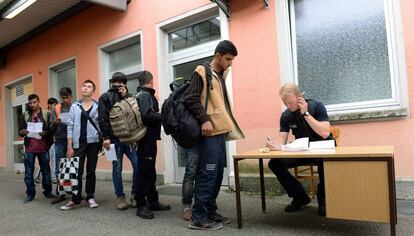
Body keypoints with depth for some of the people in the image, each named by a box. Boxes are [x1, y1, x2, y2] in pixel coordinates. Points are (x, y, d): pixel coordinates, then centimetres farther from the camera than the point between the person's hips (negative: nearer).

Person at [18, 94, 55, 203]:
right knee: (28, 172, 3)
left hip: (43, 148, -2)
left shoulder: (47, 114, 2)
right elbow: (20, 131, 11)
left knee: (46, 170, 7)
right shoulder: (24, 115, 10)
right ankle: (30, 194, 13)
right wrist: (22, 132, -11)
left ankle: (47, 192, 18)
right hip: (29, 148, 2)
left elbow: (52, 130, 0)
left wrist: (45, 133, -19)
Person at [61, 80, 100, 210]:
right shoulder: (75, 106, 7)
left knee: (91, 171, 7)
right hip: (78, 143, 1)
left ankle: (90, 197, 17)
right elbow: (70, 126, 3)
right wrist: (69, 146, -3)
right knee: (77, 171, 0)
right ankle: (75, 200, 9)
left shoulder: (98, 106, 4)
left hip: (93, 142, 0)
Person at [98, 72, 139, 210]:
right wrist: (106, 137, -11)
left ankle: (135, 194, 9)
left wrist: (125, 97, -1)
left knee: (137, 165, -6)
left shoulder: (128, 96, 16)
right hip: (114, 138, -2)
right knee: (117, 168, 4)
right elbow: (102, 119, -2)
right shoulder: (105, 97, 6)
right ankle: (120, 197, 16)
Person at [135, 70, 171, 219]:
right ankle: (141, 206, 2)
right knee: (144, 171, -5)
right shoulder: (145, 95, -12)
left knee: (150, 171, 14)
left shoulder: (140, 95, 16)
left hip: (147, 138, 10)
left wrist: (158, 114, 12)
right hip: (146, 138, -10)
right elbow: (147, 115, -24)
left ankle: (153, 201, 24)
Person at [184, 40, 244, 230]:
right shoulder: (201, 72, -4)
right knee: (207, 174, -8)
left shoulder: (221, 75, 21)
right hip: (209, 132, -9)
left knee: (217, 175, 10)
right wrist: (204, 119, -24)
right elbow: (191, 99, -14)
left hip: (220, 131, 9)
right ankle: (199, 218, 0)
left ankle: (210, 212, 20)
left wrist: (227, 125, 17)